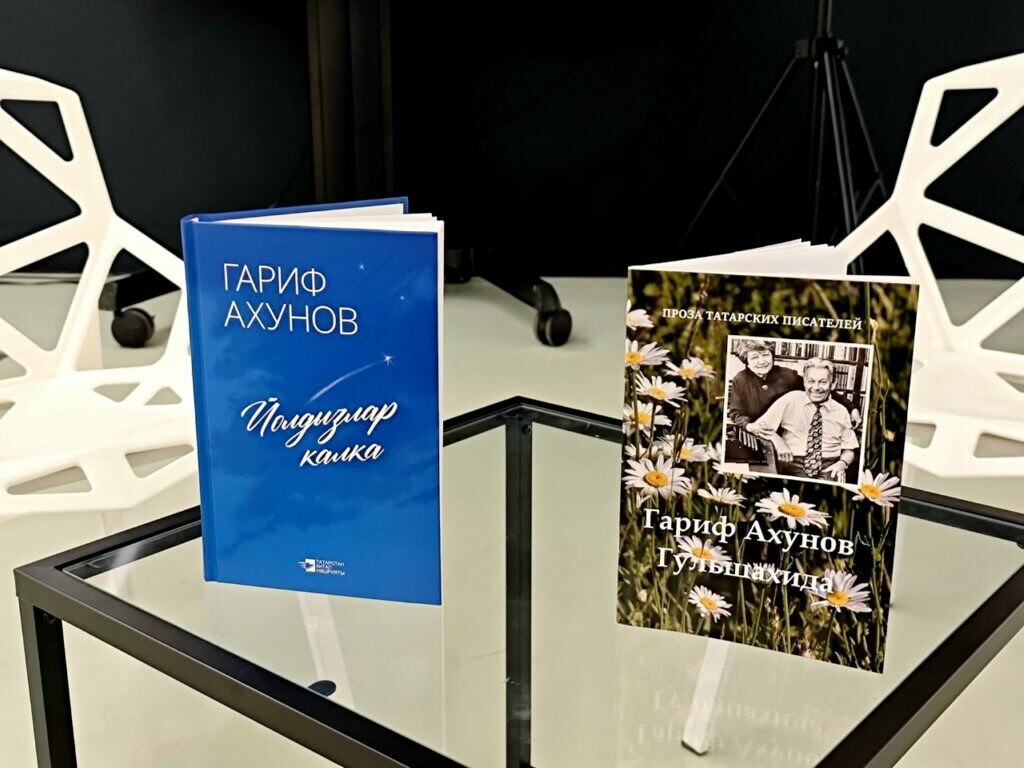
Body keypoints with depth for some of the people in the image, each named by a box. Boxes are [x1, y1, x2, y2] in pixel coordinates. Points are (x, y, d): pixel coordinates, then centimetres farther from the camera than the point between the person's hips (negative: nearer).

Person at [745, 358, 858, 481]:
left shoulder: (841, 412, 11)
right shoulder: (791, 400, 5)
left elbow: (849, 451, 16)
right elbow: (754, 427, 4)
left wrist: (842, 463, -6)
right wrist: (776, 439, -13)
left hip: (828, 470, 2)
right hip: (793, 466, -1)